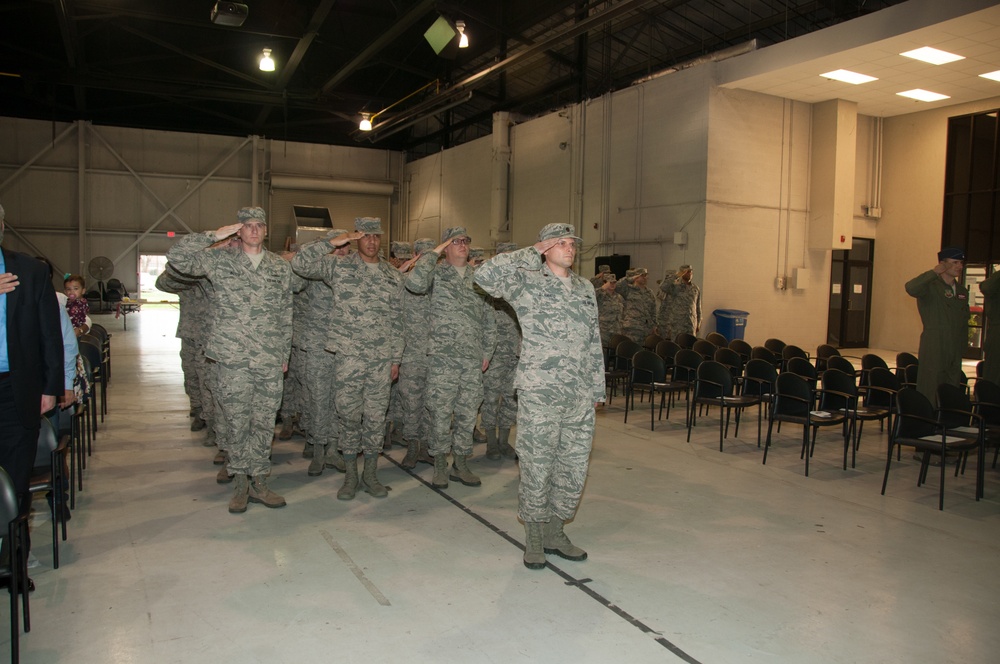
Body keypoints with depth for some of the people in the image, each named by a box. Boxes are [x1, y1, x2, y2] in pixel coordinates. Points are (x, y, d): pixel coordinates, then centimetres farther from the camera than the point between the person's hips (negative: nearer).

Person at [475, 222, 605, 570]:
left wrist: (598, 388, 16)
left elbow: (594, 342, 18)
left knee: (574, 467, 10)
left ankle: (555, 531, 26)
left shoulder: (585, 288, 16)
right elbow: (486, 275, -20)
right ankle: (534, 537, 19)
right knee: (537, 466, 2)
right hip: (540, 393, -5)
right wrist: (532, 254, -11)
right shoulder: (527, 283, -1)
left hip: (580, 396, 6)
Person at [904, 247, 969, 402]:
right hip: (933, 348, -7)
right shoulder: (930, 286, -7)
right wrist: (934, 272, -26)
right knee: (930, 390, -5)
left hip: (955, 350, 7)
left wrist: (963, 345, 16)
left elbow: (964, 320, 22)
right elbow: (911, 288, -30)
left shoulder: (962, 291, 16)